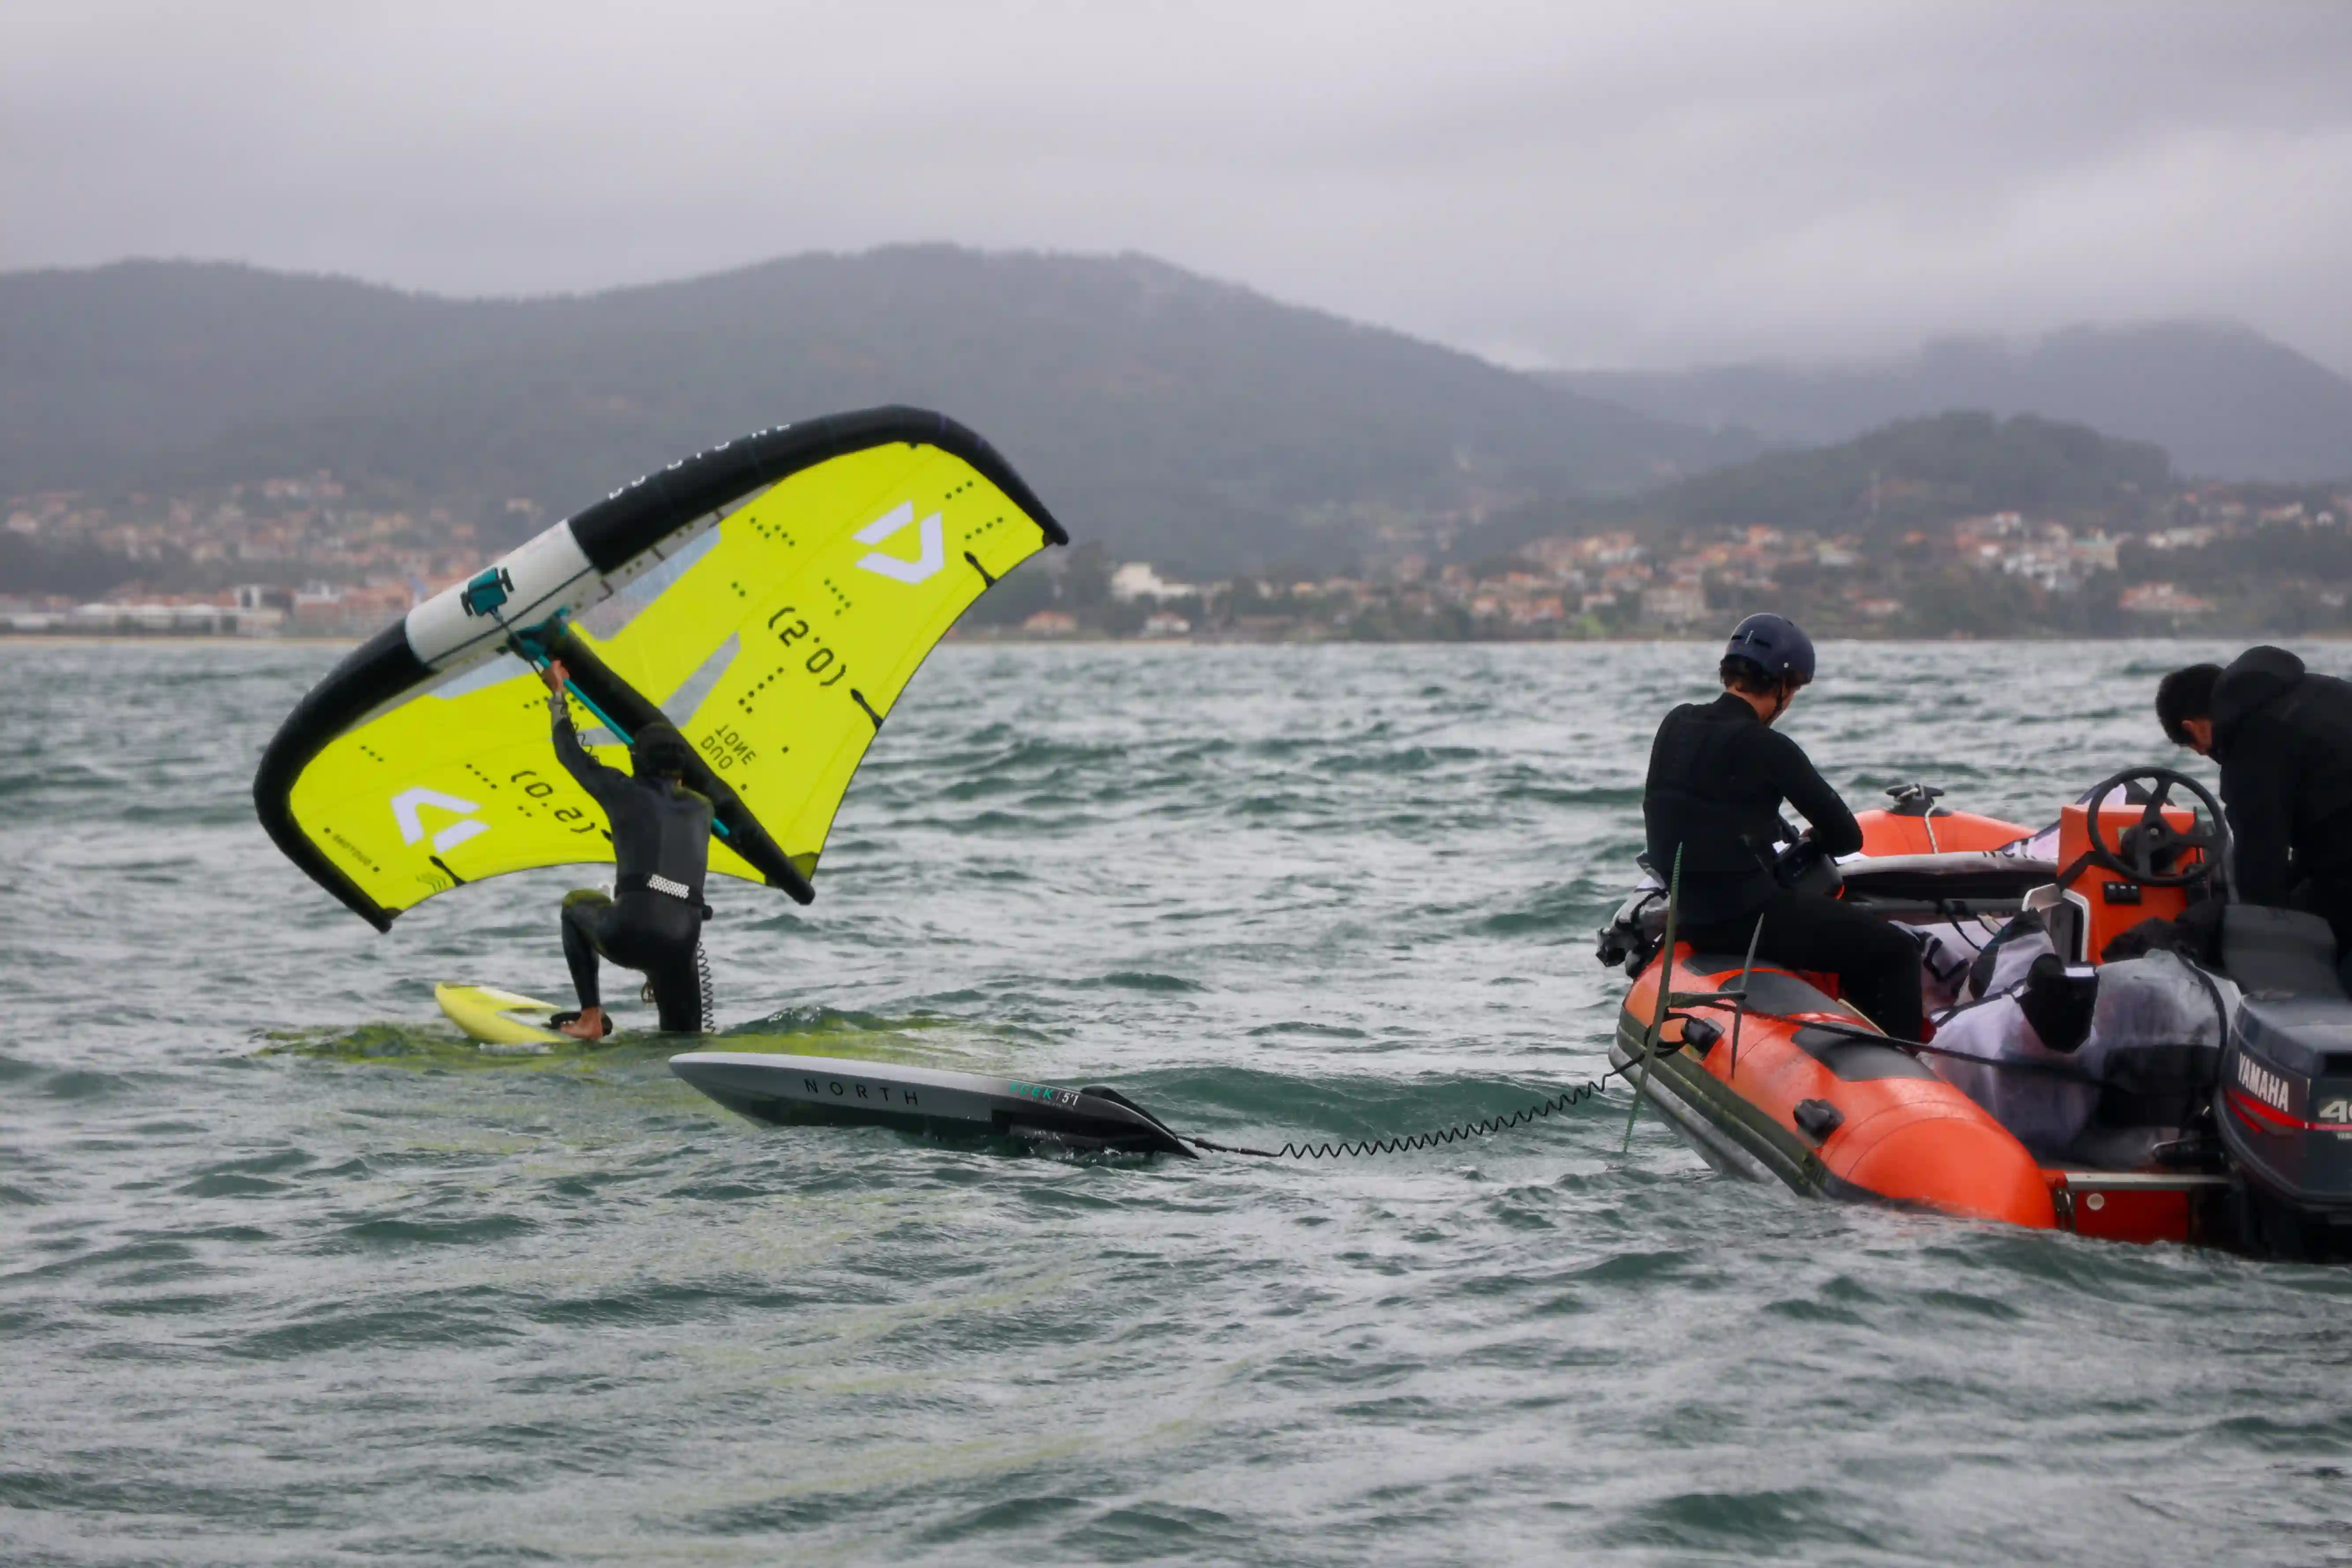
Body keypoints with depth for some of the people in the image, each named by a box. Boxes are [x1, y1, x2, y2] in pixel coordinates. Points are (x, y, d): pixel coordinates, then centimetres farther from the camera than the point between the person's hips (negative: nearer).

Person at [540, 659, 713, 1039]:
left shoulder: (626, 792, 9)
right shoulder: (702, 810, 21)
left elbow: (570, 754, 23)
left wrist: (557, 694, 36)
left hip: (629, 934, -4)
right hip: (682, 945, 4)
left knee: (575, 905, 32)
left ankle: (591, 1018, 21)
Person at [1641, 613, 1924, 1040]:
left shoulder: (1675, 726, 6)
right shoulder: (1767, 749, -16)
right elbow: (1847, 837, -10)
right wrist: (1808, 845, 12)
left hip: (1689, 918, 9)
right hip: (1751, 915, -9)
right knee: (1895, 954, 1)